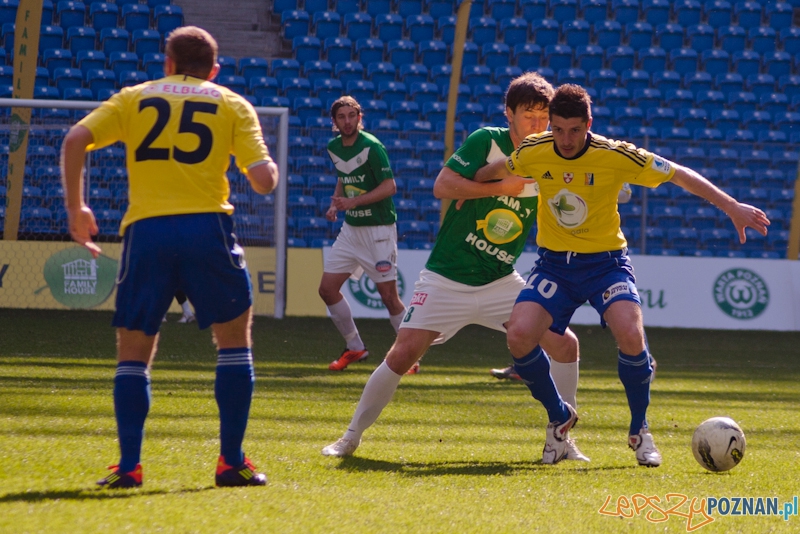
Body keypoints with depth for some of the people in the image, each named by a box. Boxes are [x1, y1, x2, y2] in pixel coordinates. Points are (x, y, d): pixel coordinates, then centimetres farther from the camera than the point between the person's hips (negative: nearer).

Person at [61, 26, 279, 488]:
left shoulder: (134, 98, 16)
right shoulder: (233, 105, 13)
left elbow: (75, 140, 2)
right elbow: (263, 180, 2)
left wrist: (76, 208, 10)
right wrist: (271, 168, 25)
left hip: (145, 230, 1)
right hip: (206, 225, -1)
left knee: (133, 352, 12)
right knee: (234, 338, 14)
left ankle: (129, 466, 3)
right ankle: (232, 463, 10)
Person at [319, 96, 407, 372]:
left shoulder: (371, 147, -15)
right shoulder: (334, 147, 7)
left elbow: (389, 186, -18)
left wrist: (353, 202, -25)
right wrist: (335, 203, 7)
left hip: (378, 228, -7)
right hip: (350, 228, 7)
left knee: (389, 297, -8)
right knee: (327, 289, 2)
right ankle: (354, 348, 17)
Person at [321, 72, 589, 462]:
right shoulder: (487, 142, -10)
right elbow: (443, 186, -18)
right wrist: (501, 186, -21)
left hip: (500, 283, 4)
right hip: (446, 280, -4)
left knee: (565, 343, -8)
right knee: (403, 354, -12)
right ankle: (350, 438, 5)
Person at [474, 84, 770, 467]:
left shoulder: (616, 156, -16)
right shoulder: (534, 153, -8)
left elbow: (679, 175, -8)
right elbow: (500, 170, 17)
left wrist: (732, 207, -10)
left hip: (605, 261, -2)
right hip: (553, 264, 2)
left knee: (630, 334, -29)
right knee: (519, 336, -21)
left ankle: (639, 432, -3)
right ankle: (559, 418, 8)